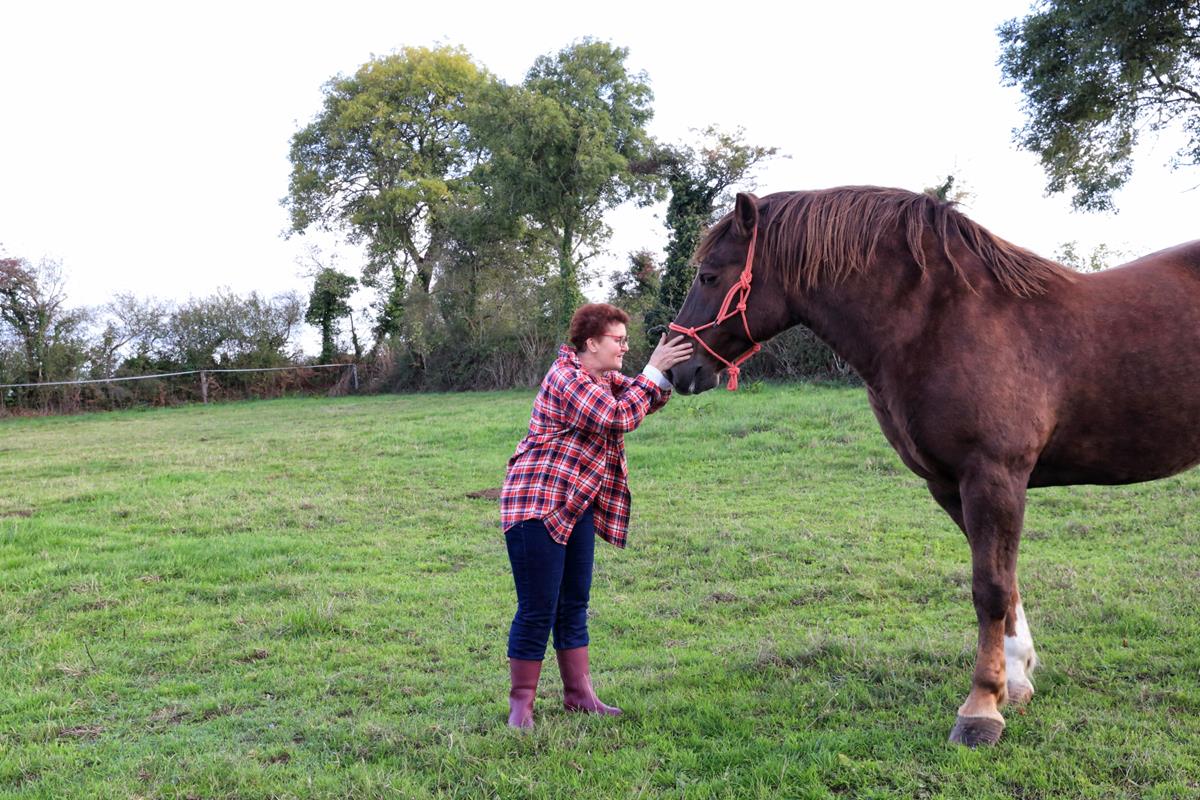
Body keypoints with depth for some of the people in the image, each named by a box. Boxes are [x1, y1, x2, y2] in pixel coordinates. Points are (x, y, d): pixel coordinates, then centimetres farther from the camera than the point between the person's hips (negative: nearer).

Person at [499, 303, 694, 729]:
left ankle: (578, 694, 22)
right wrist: (653, 369, -20)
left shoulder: (602, 379, 13)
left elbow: (649, 400, 15)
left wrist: (668, 368, -4)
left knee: (574, 605, 14)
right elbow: (619, 417, -24)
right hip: (537, 504, -10)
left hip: (577, 507, 10)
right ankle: (521, 702, 8)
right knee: (537, 610, -4)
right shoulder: (566, 378, -17)